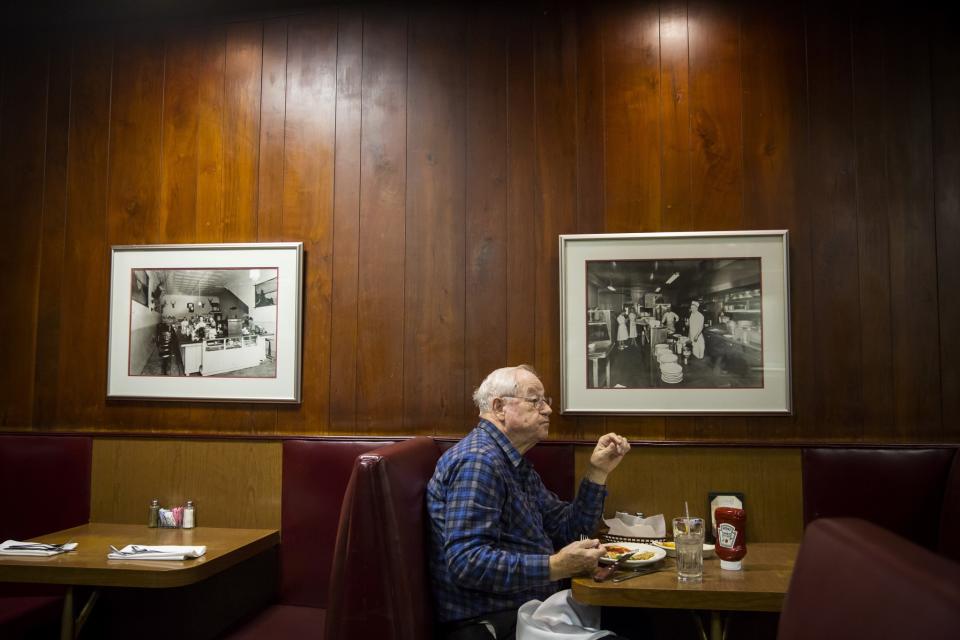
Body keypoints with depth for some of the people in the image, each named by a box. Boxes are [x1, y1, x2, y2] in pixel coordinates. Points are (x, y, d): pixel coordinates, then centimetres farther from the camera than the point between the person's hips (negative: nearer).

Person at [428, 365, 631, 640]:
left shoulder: (516, 465, 14)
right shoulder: (478, 461, -19)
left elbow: (568, 532, 15)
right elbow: (467, 562, -28)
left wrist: (597, 472, 5)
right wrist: (555, 567, -29)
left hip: (529, 607, 10)